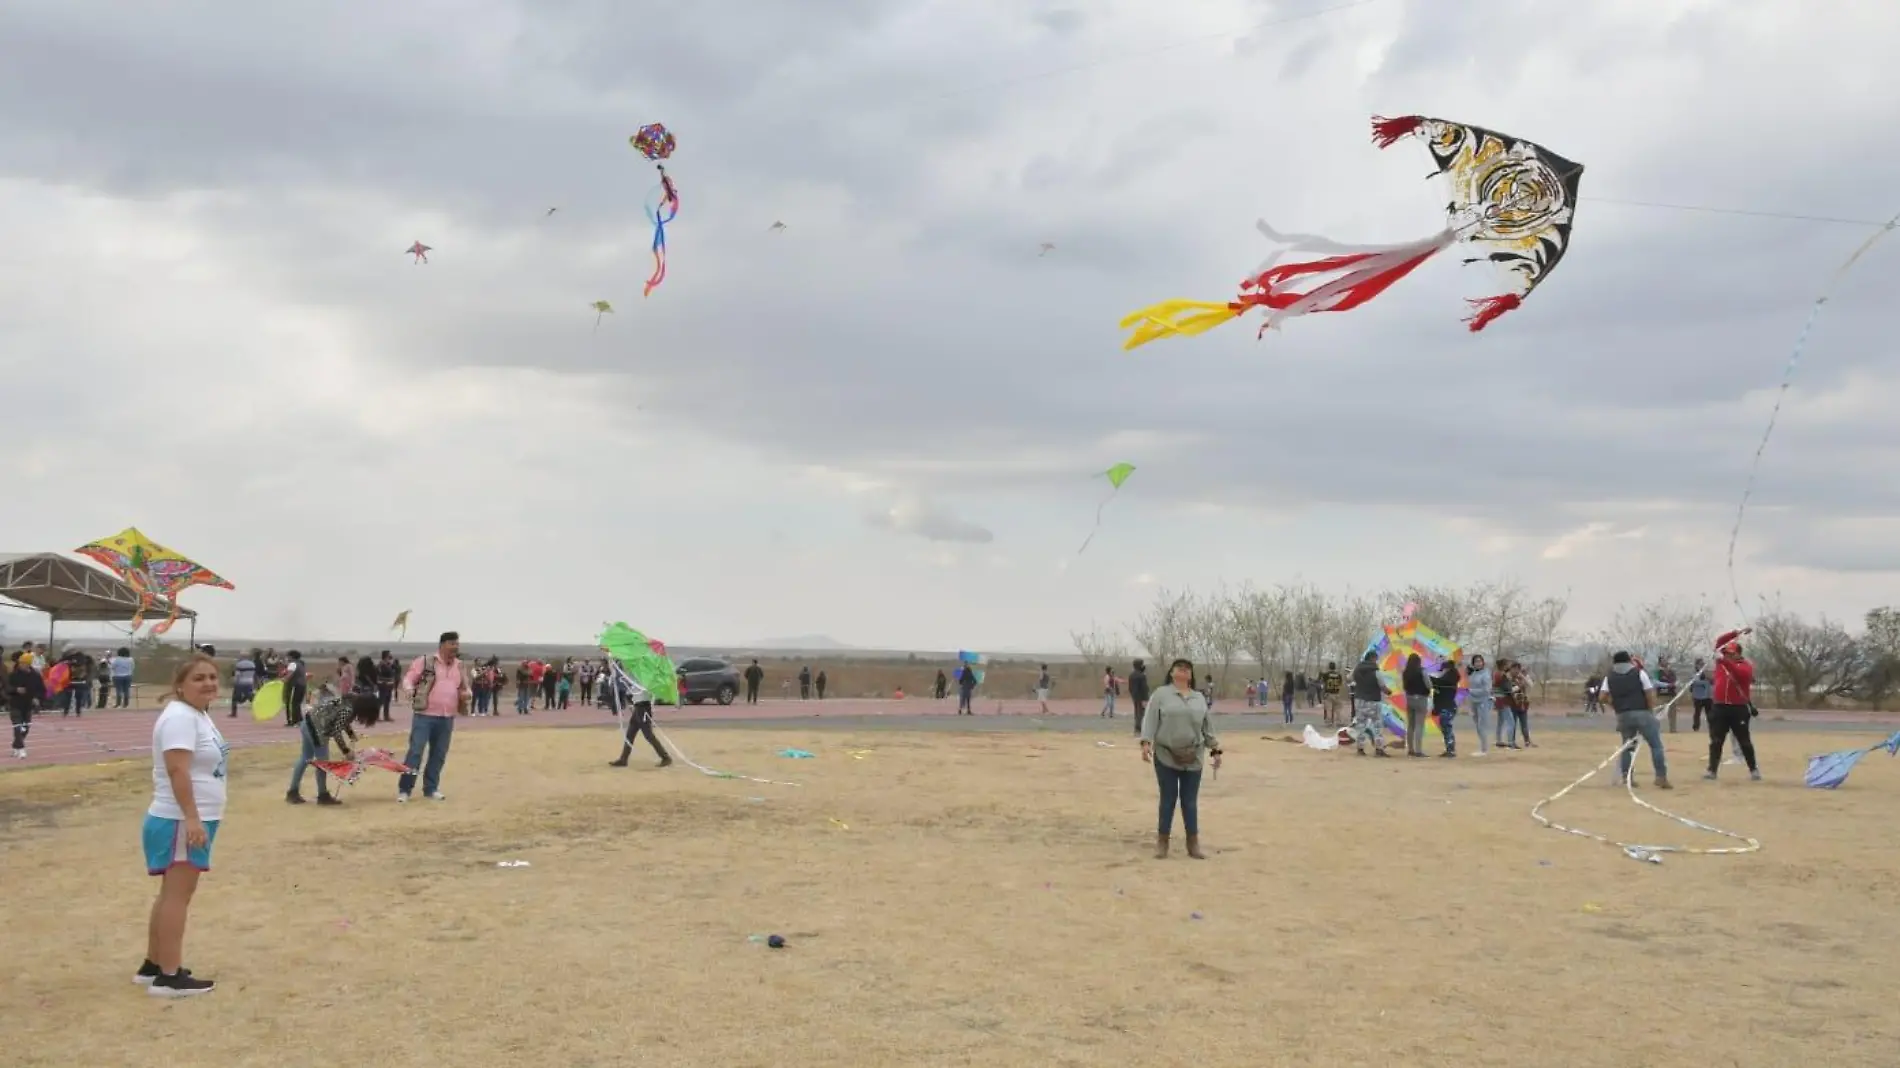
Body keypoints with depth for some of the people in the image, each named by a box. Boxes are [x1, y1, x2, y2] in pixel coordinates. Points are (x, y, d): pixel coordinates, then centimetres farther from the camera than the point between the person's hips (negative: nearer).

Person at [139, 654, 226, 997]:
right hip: (181, 822, -10)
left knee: (171, 894, 16)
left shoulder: (199, 714, 14)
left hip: (193, 820, 10)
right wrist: (191, 817, -31)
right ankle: (168, 977, -6)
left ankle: (151, 966, 24)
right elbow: (178, 769, -27)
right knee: (178, 895, -8)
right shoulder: (180, 716, -18)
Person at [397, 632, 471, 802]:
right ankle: (404, 789, -2)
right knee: (415, 752, -8)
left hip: (447, 719, 5)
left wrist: (468, 693, -3)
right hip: (424, 715, -5)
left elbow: (465, 687, 21)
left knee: (439, 754, 9)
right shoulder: (425, 662, -3)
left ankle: (431, 789, 19)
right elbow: (408, 679, -3)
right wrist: (410, 690, -25)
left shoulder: (459, 666, 12)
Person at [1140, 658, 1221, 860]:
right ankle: (1162, 843, 10)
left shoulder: (1200, 698, 14)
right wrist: (1146, 743, -18)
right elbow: (1150, 720, -6)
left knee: (1190, 801, 5)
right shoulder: (1160, 694, 2)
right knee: (1168, 799, 1)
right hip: (1166, 756, -3)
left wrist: (1215, 750, 12)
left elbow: (1208, 727, 17)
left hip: (1193, 758, 3)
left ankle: (1193, 844, 10)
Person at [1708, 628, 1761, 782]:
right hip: (1720, 707, 4)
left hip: (1739, 708, -4)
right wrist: (1737, 633, -6)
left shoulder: (1746, 665, -4)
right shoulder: (1722, 660, 9)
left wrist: (1724, 661, -36)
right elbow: (1720, 642, 2)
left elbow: (1739, 673, -26)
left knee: (1744, 741, 4)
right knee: (1715, 741, 1)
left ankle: (1754, 769, 16)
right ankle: (1712, 770, 2)